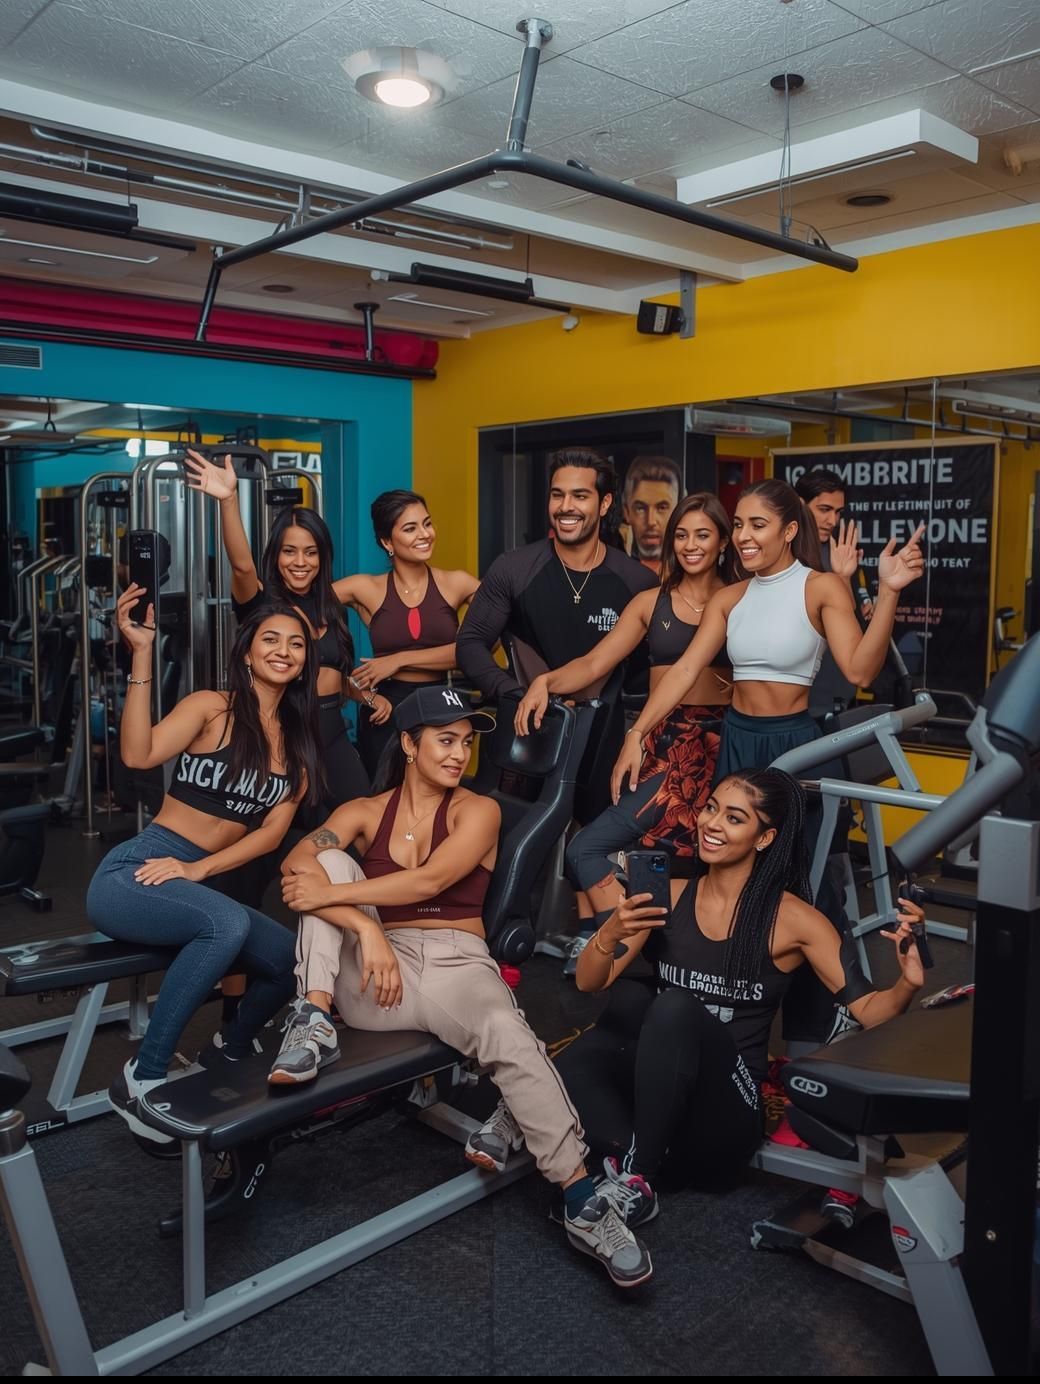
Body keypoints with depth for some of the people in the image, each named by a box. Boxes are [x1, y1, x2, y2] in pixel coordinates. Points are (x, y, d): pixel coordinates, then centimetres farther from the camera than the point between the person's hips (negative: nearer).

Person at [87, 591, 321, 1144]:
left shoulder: (298, 738, 9)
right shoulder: (212, 708, -6)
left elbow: (273, 829, 0)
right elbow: (137, 754, -23)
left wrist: (197, 869, -14)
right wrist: (142, 653, -27)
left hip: (197, 889, 6)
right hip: (131, 876, -6)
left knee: (290, 958, -14)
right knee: (229, 924, -34)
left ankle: (226, 1055, 15)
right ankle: (141, 1079, -20)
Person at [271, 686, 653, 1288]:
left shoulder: (478, 810, 5)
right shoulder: (365, 812, 11)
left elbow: (429, 881, -12)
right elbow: (297, 864, -7)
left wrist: (332, 895, -13)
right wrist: (366, 928, -22)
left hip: (458, 964, -2)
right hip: (376, 975, 2)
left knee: (512, 1037, -34)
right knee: (331, 861, -15)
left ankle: (584, 1204, -29)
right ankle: (315, 1023, -21)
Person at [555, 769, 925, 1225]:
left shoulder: (792, 919, -5)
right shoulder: (670, 895, 4)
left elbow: (867, 1011, -3)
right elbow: (589, 982, 2)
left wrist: (908, 983, -25)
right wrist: (611, 933, -19)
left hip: (723, 1120, -2)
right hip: (655, 1103, 3)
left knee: (677, 1007, -31)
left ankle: (635, 1180, -21)